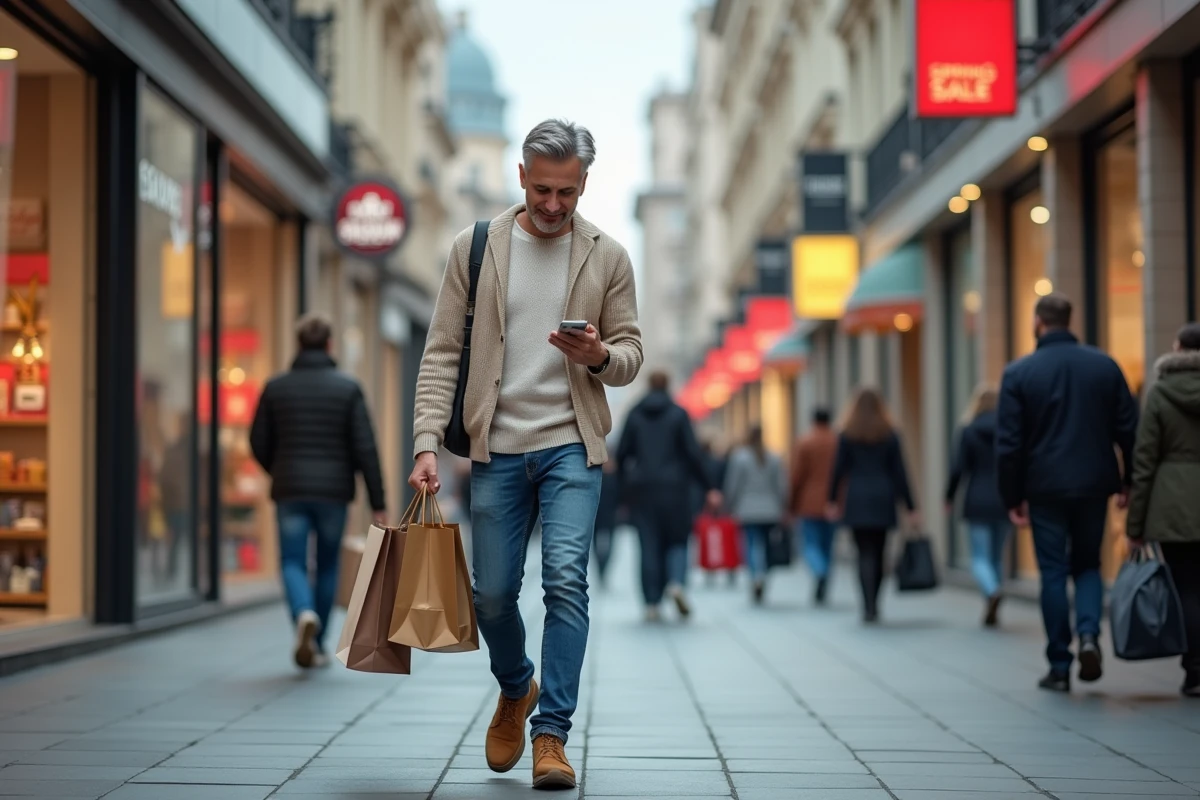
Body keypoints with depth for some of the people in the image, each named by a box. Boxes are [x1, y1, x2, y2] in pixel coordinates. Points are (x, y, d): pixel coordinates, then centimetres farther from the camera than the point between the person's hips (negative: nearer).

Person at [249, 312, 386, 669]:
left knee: (293, 563, 4)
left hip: (290, 492, 0)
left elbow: (259, 443, 4)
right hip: (333, 491, 0)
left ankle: (304, 615, -27)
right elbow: (365, 448, -8)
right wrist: (378, 504, -6)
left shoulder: (276, 387, 1)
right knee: (327, 566, 15)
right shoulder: (348, 388, -3)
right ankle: (316, 646, 20)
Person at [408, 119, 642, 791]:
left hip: (572, 443, -1)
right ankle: (517, 691, 35)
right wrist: (428, 443, -9)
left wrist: (600, 355, -17)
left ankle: (553, 733, -7)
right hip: (498, 446, 1)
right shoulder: (475, 248, 3)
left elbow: (631, 354, 8)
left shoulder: (608, 257, 4)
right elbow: (443, 353, 1)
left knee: (566, 578, -15)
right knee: (494, 593, 5)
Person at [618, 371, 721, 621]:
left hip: (642, 489, 2)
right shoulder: (678, 414, -1)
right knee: (677, 539, 10)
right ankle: (676, 582, -18)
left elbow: (622, 453, 3)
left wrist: (626, 479, 20)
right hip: (673, 487, -2)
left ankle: (652, 603, 0)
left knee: (649, 546, 5)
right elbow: (693, 453, -7)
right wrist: (708, 487, -4)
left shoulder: (634, 415, 5)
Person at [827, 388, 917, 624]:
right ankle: (873, 605, 19)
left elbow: (839, 469, 0)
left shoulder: (847, 435, 0)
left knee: (865, 554, -5)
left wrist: (833, 500, 8)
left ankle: (869, 607, -18)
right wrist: (910, 507, 3)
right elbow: (899, 472, 2)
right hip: (883, 499, 2)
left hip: (857, 499, -2)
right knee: (878, 554, 12)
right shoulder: (890, 435, 4)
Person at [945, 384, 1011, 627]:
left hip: (978, 501, -2)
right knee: (997, 557, 15)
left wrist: (949, 497, 5)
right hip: (1004, 501, 3)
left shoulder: (968, 430, -5)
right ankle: (992, 610, 16)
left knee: (980, 557, 0)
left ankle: (992, 591, -28)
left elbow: (959, 467, -6)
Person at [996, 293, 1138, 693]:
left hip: (1046, 489, -2)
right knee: (1088, 565, 17)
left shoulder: (1018, 373, -6)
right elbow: (1129, 429, 2)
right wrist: (1128, 481, 11)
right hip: (1094, 485, 2)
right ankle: (1089, 634, -7)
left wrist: (1012, 498, 0)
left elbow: (1008, 442, -6)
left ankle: (1059, 667, 7)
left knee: (1054, 574, 6)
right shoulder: (1105, 366, 2)